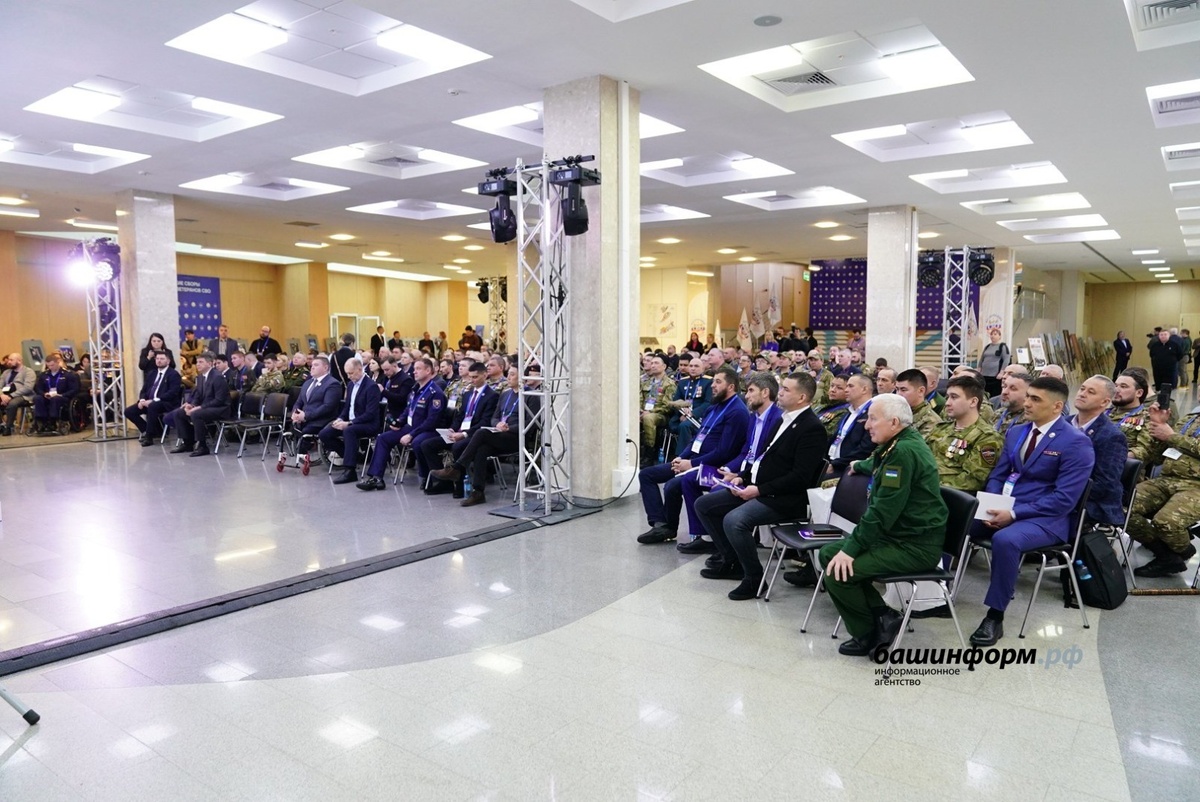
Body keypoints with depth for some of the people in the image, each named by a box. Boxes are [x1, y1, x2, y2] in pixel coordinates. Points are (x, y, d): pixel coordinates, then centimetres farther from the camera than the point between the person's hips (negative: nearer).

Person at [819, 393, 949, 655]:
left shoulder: (904, 451, -21)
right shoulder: (897, 445, 11)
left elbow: (882, 510, -24)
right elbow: (879, 464, 38)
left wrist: (851, 549, -20)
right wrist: (859, 466, 55)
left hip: (915, 546, -11)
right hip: (897, 535, 11)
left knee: (838, 572, -20)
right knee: (828, 553, 7)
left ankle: (868, 635, 4)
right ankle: (882, 614, 6)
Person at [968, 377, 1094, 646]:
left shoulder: (1076, 443, -10)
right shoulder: (1016, 432, 12)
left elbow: (1064, 499, -17)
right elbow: (997, 476, 15)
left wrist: (1014, 513, -22)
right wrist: (991, 506, -6)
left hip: (1044, 518, -7)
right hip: (1004, 508, 7)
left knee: (1005, 540, -36)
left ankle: (995, 617, -22)